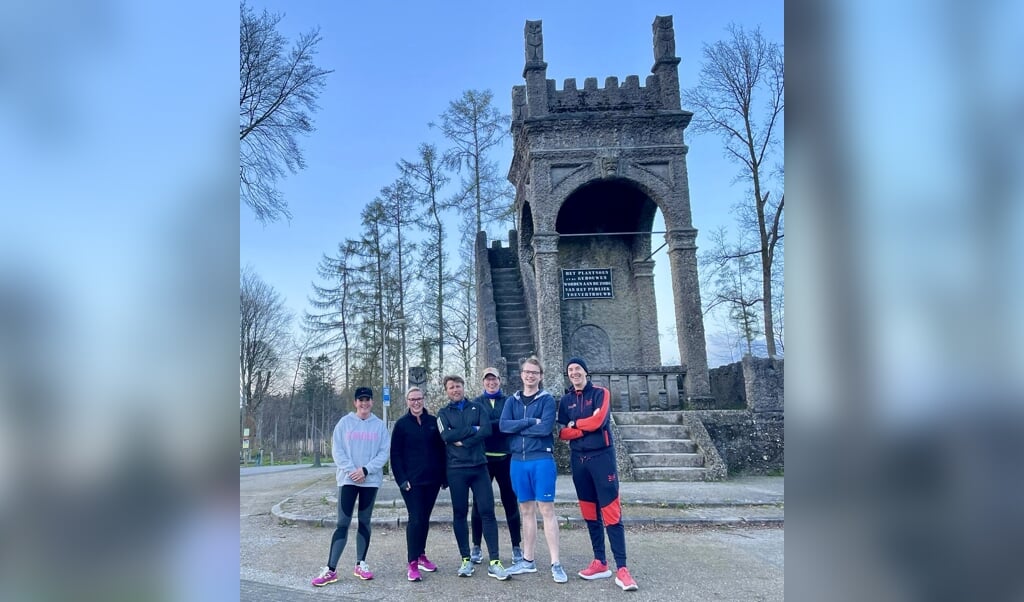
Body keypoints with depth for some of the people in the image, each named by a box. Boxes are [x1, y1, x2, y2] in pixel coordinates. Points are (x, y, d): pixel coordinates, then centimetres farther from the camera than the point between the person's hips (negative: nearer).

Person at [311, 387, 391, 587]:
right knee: (343, 523, -4)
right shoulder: (345, 422, 2)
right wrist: (351, 470, -14)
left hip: (371, 480, 1)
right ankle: (331, 569, -2)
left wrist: (365, 470, -14)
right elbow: (337, 450, -3)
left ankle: (360, 564, 19)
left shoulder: (380, 425, 3)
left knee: (364, 522, 9)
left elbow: (384, 452, -2)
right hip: (348, 479, -1)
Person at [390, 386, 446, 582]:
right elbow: (395, 454, -3)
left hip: (432, 479, 3)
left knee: (425, 518, 11)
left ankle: (421, 556, 25)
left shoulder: (433, 422, 6)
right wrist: (402, 479, -11)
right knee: (415, 519, -7)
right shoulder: (402, 424, -1)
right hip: (412, 481, -3)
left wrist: (443, 476, 5)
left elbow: (441, 450, 9)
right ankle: (412, 563, -1)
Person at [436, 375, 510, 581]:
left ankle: (494, 561, -1)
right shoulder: (443, 413, 9)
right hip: (456, 469, 0)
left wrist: (463, 441, -14)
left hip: (479, 466, 0)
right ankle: (466, 560, 16)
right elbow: (446, 436, -9)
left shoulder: (477, 408, 10)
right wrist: (472, 429, -9)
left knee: (487, 511, -4)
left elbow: (487, 430, -7)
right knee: (459, 514, 5)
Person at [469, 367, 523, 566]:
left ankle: (517, 547, 15)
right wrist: (500, 424, -17)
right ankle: (476, 547, 19)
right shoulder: (476, 403, 8)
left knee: (511, 502, 5)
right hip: (482, 458, 0)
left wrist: (486, 426, -13)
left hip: (505, 458, 0)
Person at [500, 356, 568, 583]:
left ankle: (556, 564, 1)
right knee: (527, 510, 12)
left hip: (542, 460, -4)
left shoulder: (547, 399, -1)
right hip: (518, 462, 4)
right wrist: (531, 422, -13)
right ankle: (528, 560, 21)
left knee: (547, 509, -4)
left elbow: (546, 428, -16)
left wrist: (518, 427, -8)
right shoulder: (512, 401, 11)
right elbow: (503, 425, -5)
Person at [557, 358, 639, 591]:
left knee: (611, 512, -8)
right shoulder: (566, 400, 10)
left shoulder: (600, 393, -1)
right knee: (589, 512, 10)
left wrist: (575, 424, -2)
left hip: (602, 456, -5)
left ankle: (621, 569, -7)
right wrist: (587, 426, -11)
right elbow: (563, 433, 1)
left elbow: (598, 421, -16)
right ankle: (600, 563, 19)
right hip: (578, 459, 5)